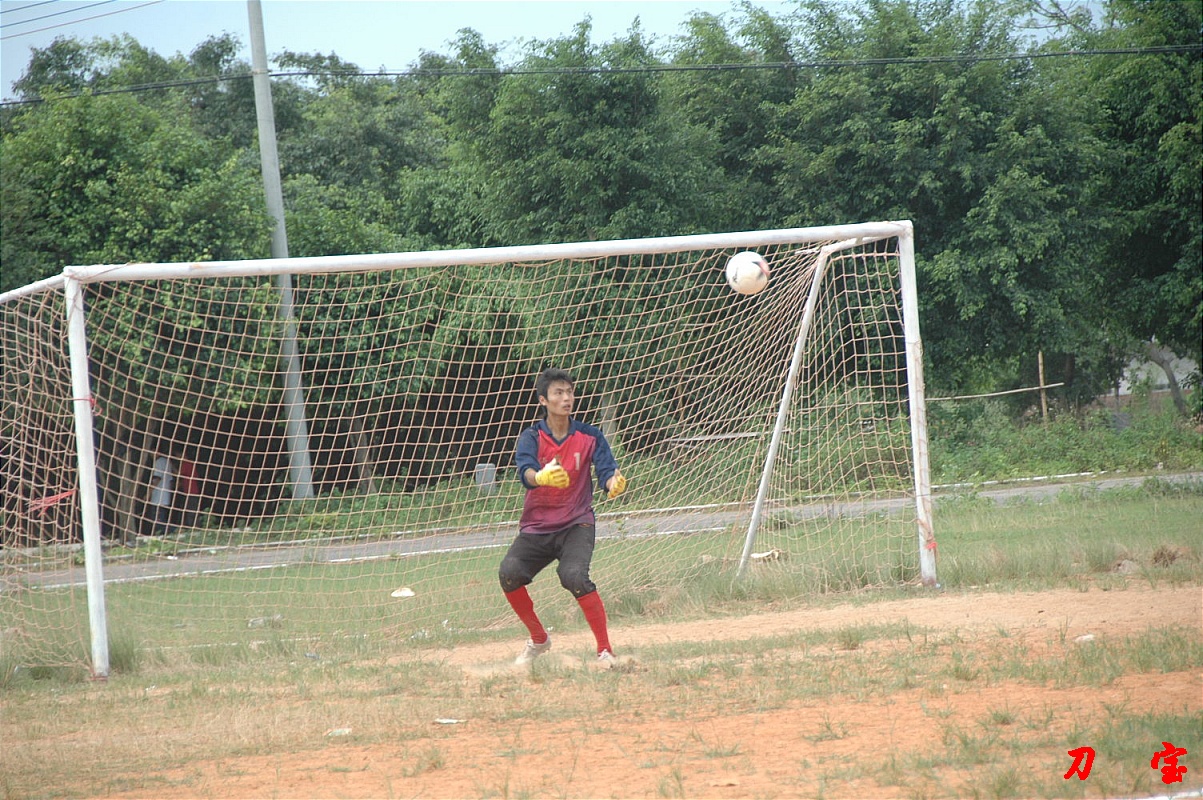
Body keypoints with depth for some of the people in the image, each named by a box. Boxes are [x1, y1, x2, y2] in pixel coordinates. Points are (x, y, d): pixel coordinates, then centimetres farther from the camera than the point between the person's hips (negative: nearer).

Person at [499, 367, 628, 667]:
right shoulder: (531, 437, -4)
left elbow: (607, 471, -11)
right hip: (536, 528, 2)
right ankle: (539, 640, 5)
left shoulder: (589, 436, -1)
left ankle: (605, 651, -19)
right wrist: (541, 477, -48)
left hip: (576, 525, -2)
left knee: (573, 575, -29)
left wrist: (614, 483, -36)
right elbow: (525, 471, -24)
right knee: (509, 573, -21)